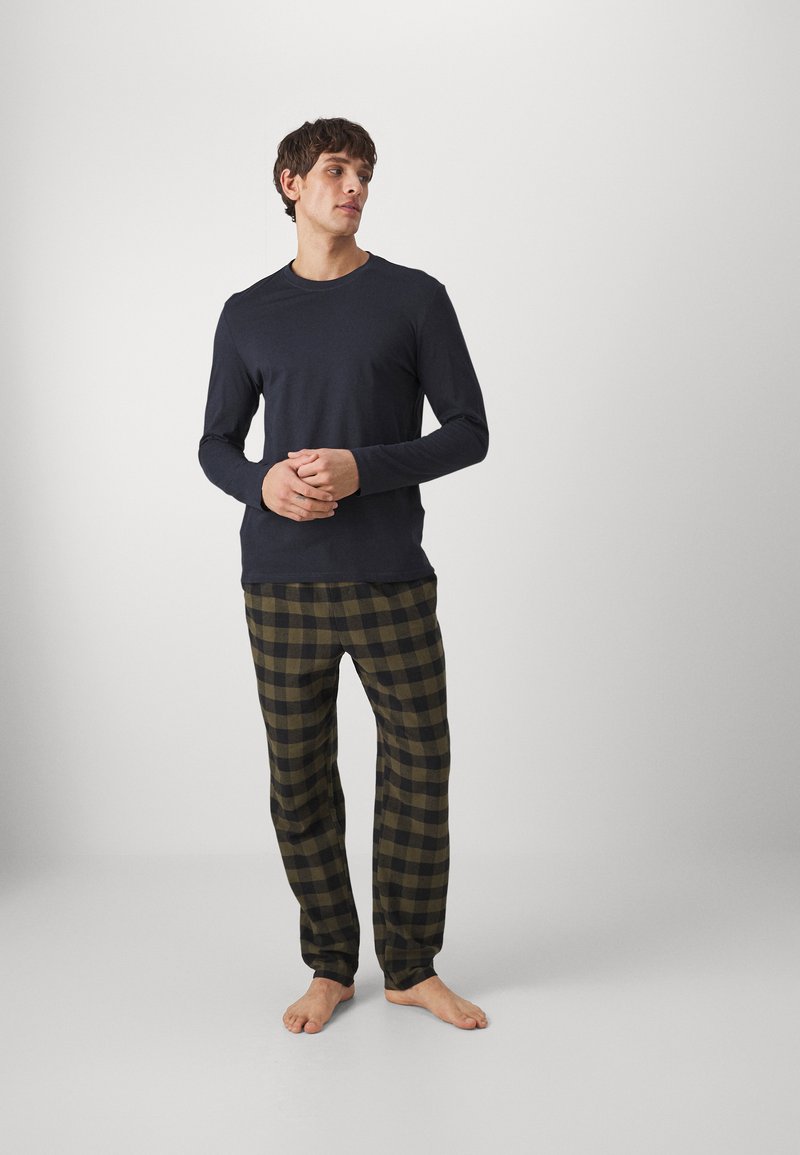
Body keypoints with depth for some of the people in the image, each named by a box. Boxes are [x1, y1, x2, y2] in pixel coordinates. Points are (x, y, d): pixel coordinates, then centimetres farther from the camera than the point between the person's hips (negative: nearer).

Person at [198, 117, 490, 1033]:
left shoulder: (415, 299, 3)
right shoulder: (248, 315, 10)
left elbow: (469, 432, 0)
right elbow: (216, 444, 13)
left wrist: (363, 470, -15)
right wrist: (261, 483, -10)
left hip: (391, 582, -1)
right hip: (281, 586, 2)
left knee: (419, 775, 3)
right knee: (300, 784, 7)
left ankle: (412, 967, 22)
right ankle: (330, 966, 25)